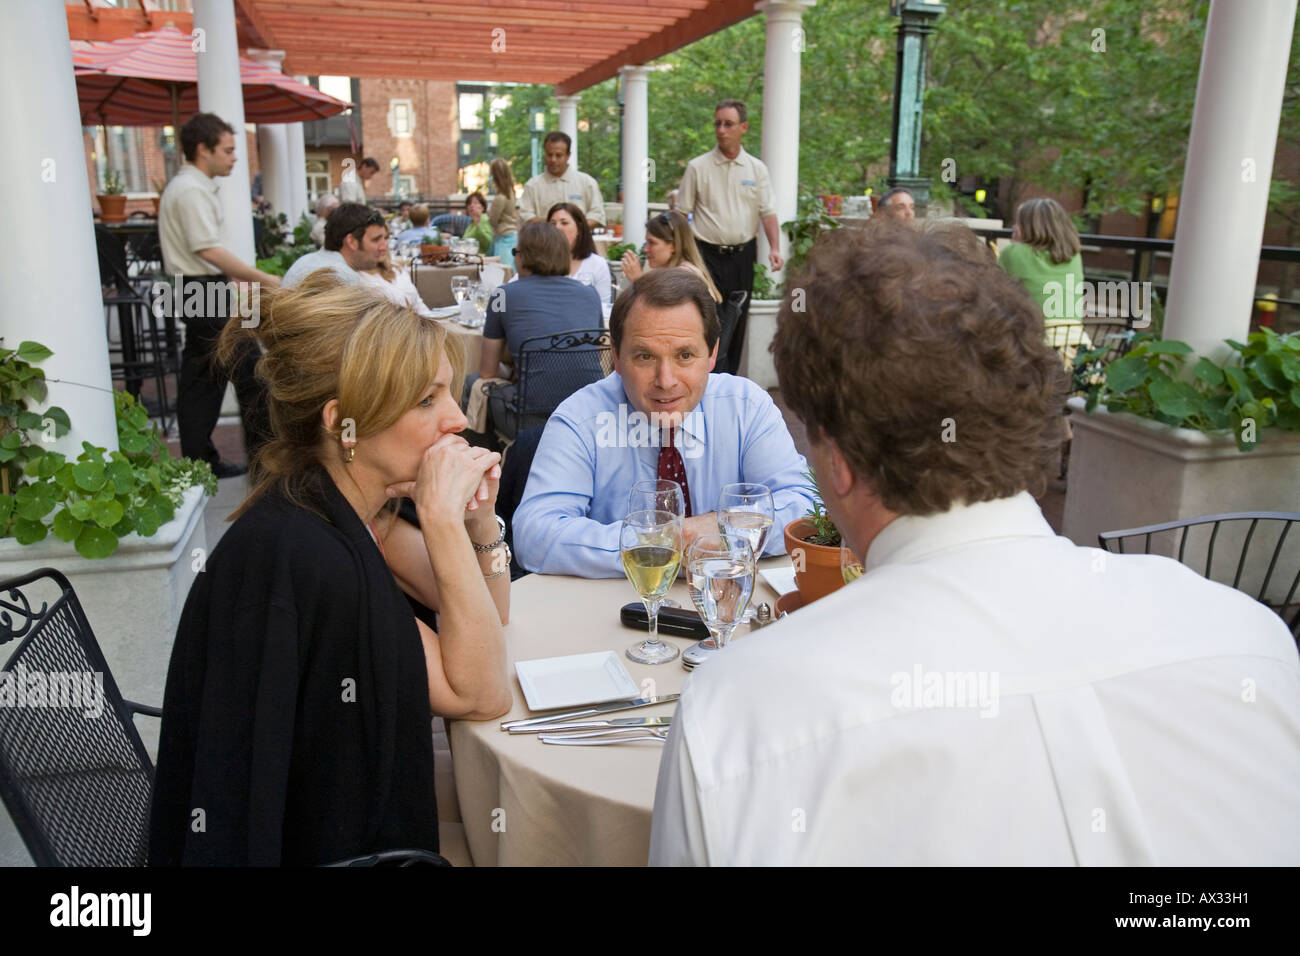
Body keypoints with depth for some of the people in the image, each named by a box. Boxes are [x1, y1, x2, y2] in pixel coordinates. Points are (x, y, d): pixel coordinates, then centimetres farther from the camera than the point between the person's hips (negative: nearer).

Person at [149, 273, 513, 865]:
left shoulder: (353, 501, -5)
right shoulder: (295, 553, -30)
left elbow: (488, 617, 3)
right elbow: (481, 694, -22)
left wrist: (479, 511, -15)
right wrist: (441, 517, -28)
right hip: (321, 847, -7)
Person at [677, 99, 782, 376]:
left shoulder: (756, 168, 7)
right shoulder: (697, 167, 0)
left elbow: (767, 212, 3)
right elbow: (681, 214, 3)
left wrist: (775, 247, -11)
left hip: (742, 255, 4)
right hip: (708, 255, -3)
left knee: (737, 323, 9)